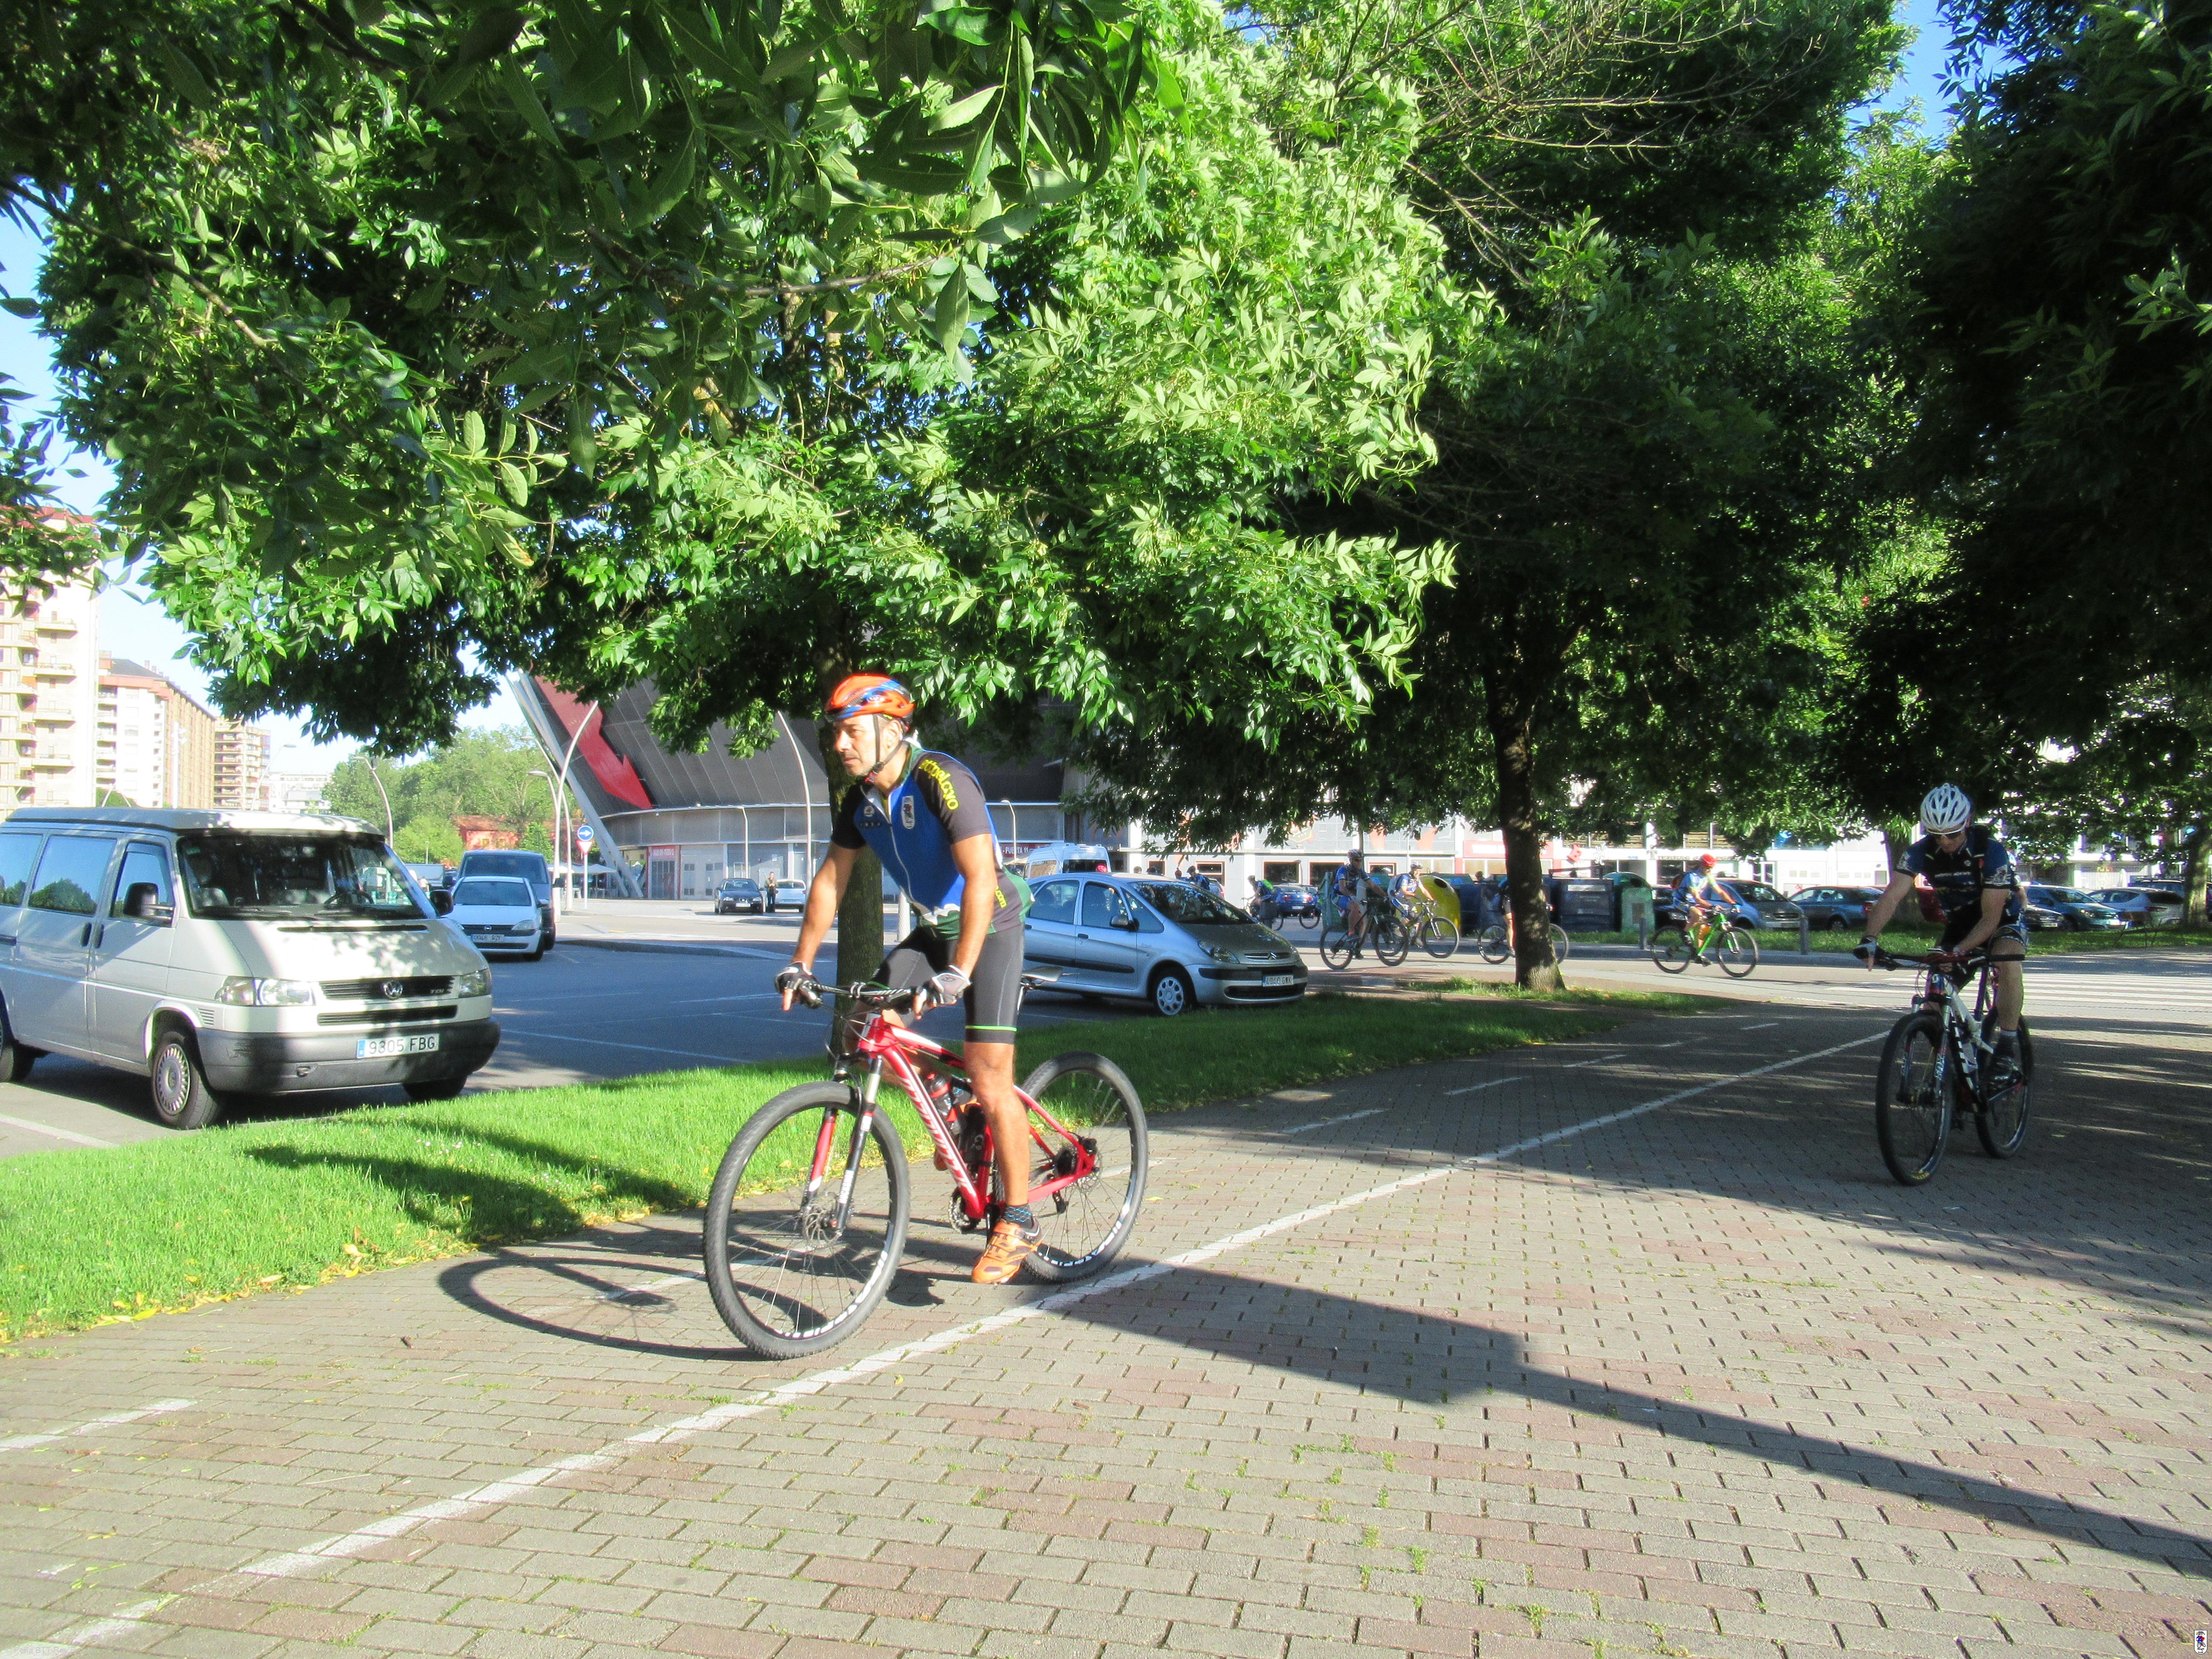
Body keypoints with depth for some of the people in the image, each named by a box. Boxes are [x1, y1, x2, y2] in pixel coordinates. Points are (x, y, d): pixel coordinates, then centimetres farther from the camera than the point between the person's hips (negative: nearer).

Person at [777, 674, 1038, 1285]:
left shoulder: (943, 782, -25)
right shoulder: (861, 799, -1)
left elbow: (981, 879, -33)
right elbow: (831, 880, 7)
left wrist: (958, 973, -39)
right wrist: (801, 963, 3)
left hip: (990, 927, -7)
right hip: (932, 927, 8)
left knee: (989, 1079, -11)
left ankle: (1017, 1223, 1)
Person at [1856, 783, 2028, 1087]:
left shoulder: (1990, 851, -29)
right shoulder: (1921, 852, -19)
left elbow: (1991, 917, -31)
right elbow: (1891, 897, -29)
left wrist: (1958, 951, -45)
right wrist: (1870, 939, -45)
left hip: (2004, 920, -4)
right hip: (1958, 924, 4)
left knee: (2007, 963, -34)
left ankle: (2007, 1051, -25)